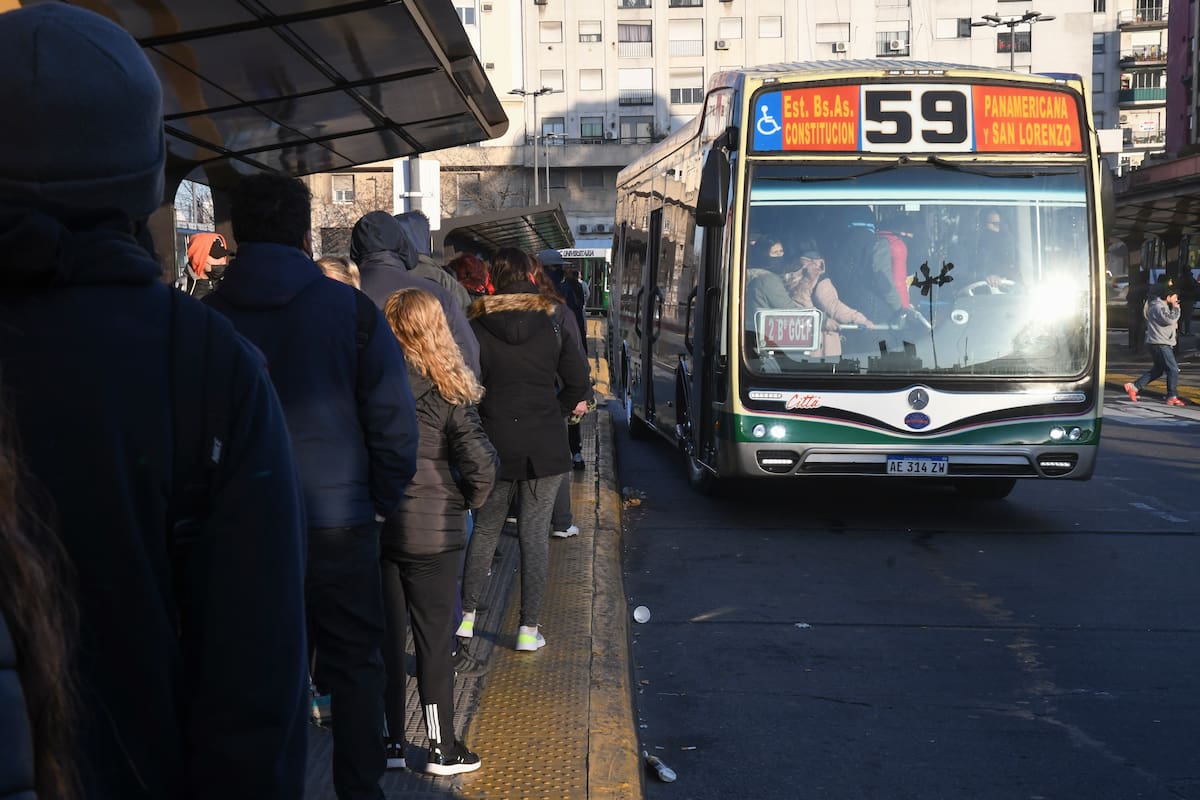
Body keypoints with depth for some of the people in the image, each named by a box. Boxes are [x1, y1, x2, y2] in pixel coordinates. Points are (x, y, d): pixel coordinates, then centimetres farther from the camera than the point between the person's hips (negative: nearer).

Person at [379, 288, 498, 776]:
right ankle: (442, 747, 15)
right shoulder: (445, 390, -11)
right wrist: (468, 502, 3)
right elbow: (481, 462, -15)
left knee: (385, 635, 13)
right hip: (431, 532, -2)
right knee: (434, 639, 8)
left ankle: (390, 742, 21)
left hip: (371, 528, 3)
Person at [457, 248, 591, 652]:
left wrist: (486, 415, 12)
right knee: (534, 532, 3)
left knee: (485, 527, 15)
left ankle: (466, 614, 20)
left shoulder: (477, 327, -4)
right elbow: (578, 382, 0)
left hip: (495, 444, 1)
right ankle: (529, 628, 5)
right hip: (545, 445, -1)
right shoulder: (552, 324, -2)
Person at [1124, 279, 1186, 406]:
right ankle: (1172, 397, -2)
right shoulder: (1158, 307, -17)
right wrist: (1175, 308, -11)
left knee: (1158, 369, 15)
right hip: (1159, 343, -11)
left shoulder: (1163, 305, 16)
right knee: (1173, 369, -7)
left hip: (1162, 343, 11)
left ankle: (1134, 387, 13)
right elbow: (1170, 320, -26)